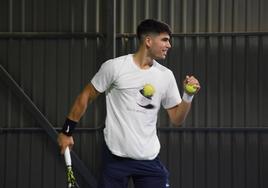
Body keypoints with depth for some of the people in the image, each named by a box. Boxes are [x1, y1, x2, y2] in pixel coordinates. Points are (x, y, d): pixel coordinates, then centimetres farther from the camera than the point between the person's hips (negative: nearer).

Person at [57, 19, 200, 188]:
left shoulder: (166, 76, 5)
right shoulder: (114, 67, -7)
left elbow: (177, 119, 10)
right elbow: (86, 97, 2)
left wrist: (188, 96, -7)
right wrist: (67, 132, 4)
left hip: (149, 159, 4)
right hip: (115, 156, -3)